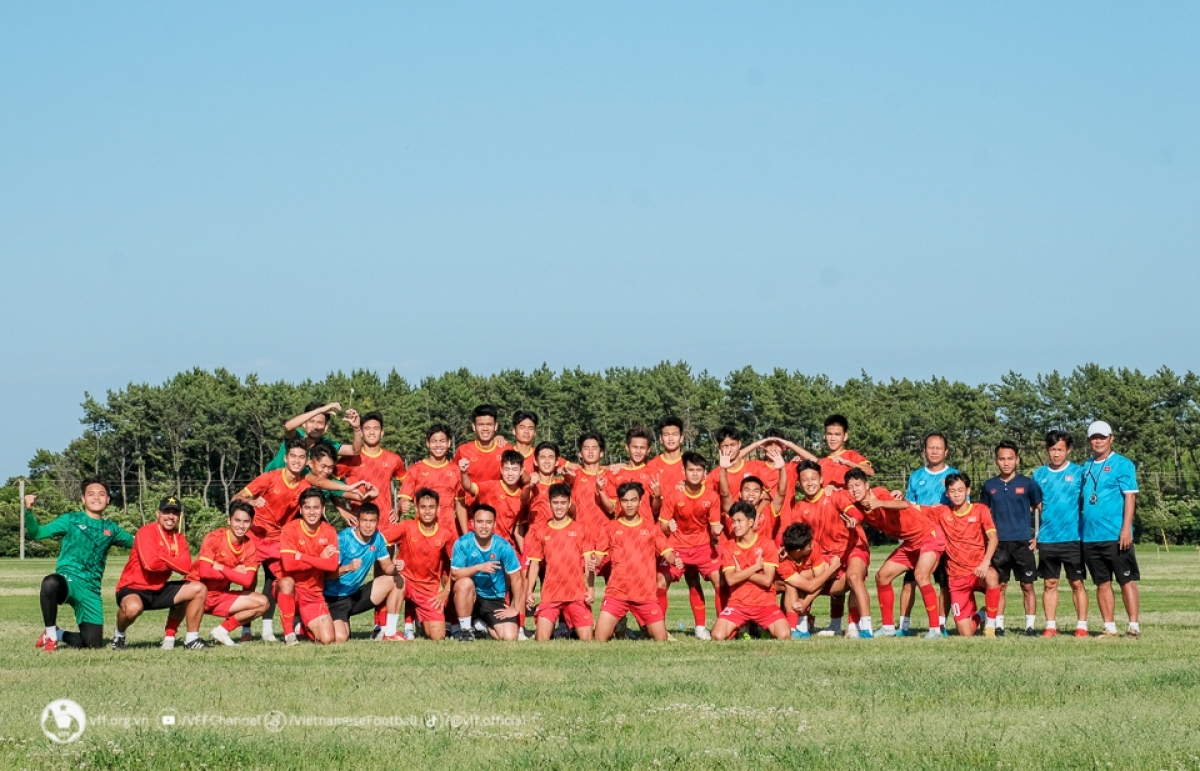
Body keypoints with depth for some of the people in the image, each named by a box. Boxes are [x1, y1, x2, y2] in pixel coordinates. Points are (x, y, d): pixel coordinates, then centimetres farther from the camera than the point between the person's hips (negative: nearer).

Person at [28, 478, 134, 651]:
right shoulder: (70, 520, 5)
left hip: (91, 590, 4)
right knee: (51, 583, -42)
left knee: (93, 643, -4)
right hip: (68, 580, -4)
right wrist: (29, 511, -17)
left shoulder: (111, 528, 16)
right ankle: (50, 635, -17)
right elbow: (35, 533, 0)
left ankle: (59, 635, 28)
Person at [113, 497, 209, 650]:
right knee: (133, 607, -41)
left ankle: (192, 639, 9)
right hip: (133, 589, -7)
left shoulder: (179, 538, 6)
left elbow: (186, 567, -8)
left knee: (200, 589, 0)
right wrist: (173, 562, -10)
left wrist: (162, 559, -18)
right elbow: (150, 563, -28)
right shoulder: (146, 532, -15)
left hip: (159, 590, 7)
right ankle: (119, 636, -7)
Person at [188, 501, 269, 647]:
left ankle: (222, 630, -1)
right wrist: (234, 572, -14)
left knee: (263, 603, -6)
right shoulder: (215, 538, -15)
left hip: (221, 597, 6)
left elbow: (247, 581, -10)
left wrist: (221, 568, -17)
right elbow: (205, 572, -24)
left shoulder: (249, 547, 0)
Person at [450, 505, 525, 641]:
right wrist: (479, 567, -32)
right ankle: (465, 629, -14)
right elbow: (454, 574, -19)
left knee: (509, 637, -16)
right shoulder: (462, 543, -14)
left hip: (496, 600, 2)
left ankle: (484, 626, 20)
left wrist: (516, 608, -5)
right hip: (470, 597, -2)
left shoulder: (504, 547, -12)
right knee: (464, 583, -36)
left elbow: (516, 579, -5)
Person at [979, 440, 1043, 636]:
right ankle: (998, 626, 8)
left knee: (1027, 586, 0)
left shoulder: (1027, 484, 1)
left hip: (1023, 543, -2)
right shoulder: (990, 486, 8)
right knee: (999, 586, 4)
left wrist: (1038, 536, 1)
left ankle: (1030, 626, 3)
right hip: (999, 544, 2)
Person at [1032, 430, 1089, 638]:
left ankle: (1081, 626, 4)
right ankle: (1050, 626, 9)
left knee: (1077, 583, 0)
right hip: (1046, 540, 3)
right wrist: (1033, 534, 7)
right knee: (1049, 583, 5)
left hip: (1073, 537, -3)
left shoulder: (1079, 472, 1)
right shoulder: (1039, 474, 9)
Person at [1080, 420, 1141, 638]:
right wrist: (1079, 529, 10)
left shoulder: (1122, 464, -2)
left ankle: (1134, 626, -2)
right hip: (1090, 536, 6)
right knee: (1102, 583, 8)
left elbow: (1130, 497, -8)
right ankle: (1109, 628, 12)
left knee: (1127, 580, -3)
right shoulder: (1086, 467, 14)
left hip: (1116, 536, -6)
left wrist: (1126, 529, -16)